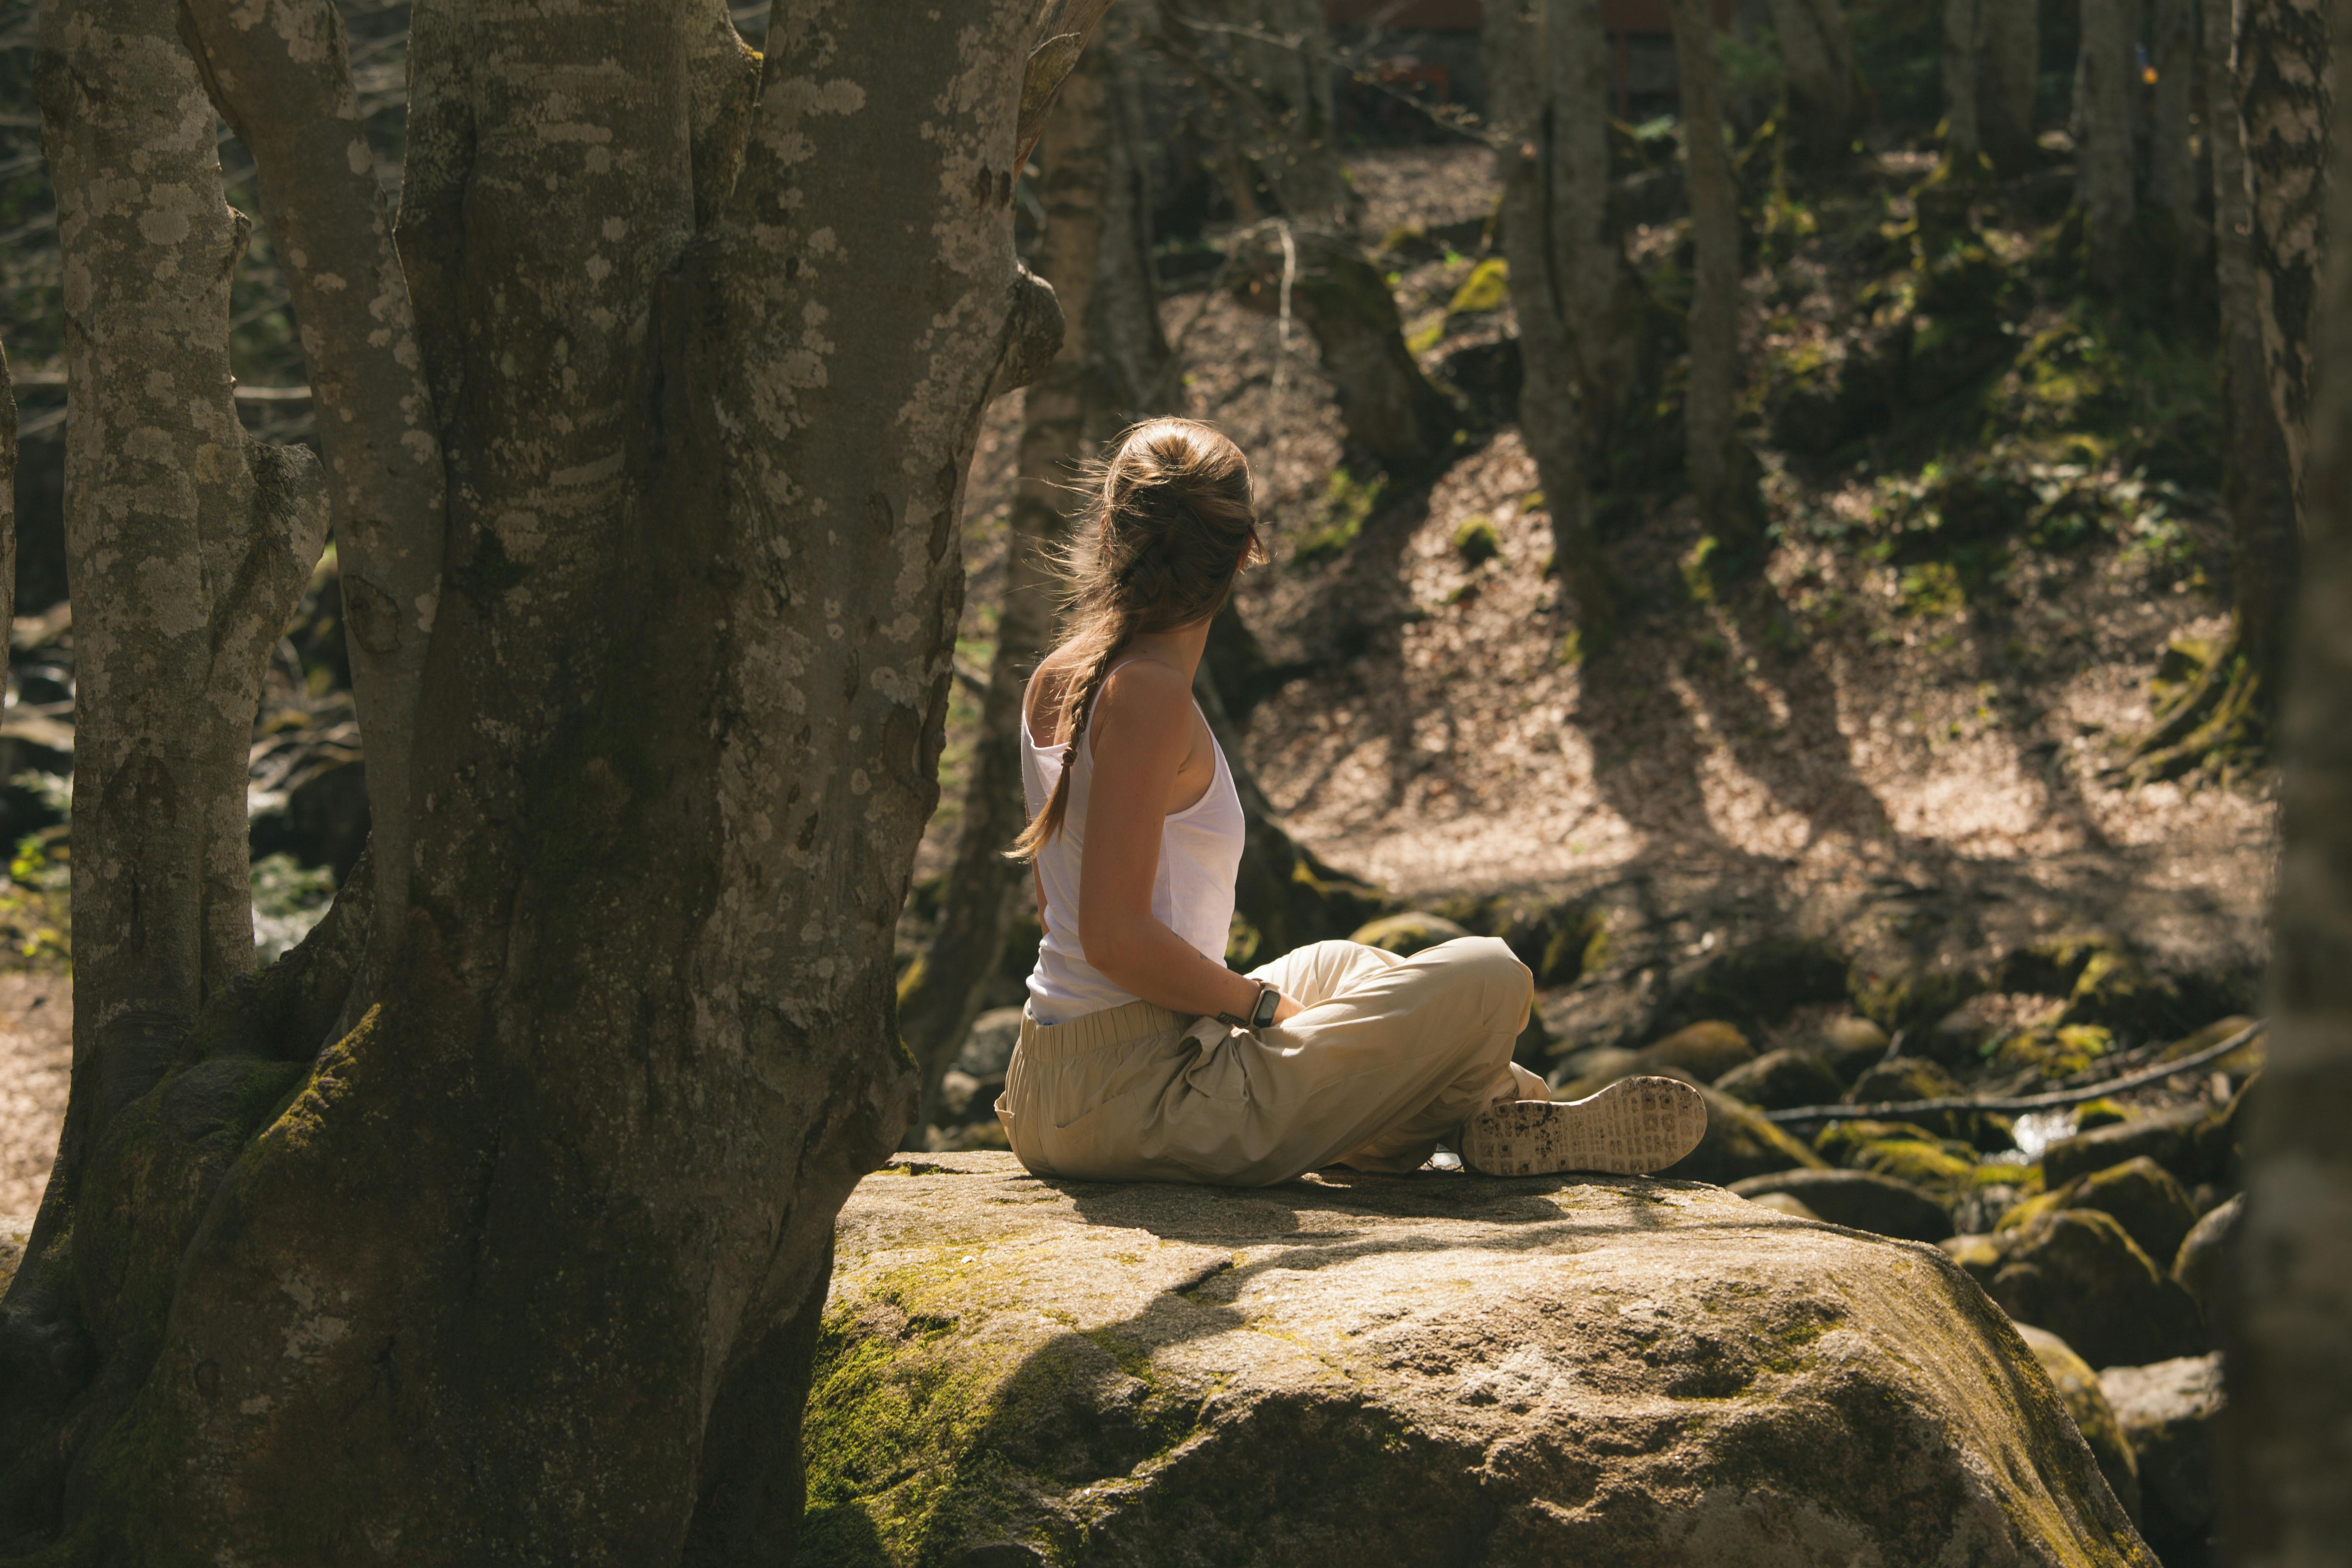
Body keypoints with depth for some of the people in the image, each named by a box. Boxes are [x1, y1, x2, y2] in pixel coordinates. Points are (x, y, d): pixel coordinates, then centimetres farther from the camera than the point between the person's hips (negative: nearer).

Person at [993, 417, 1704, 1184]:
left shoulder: (1053, 683, 9)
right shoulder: (1148, 696, -17)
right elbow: (1114, 937, -22)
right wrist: (1267, 1006, -10)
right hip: (1139, 1105, -10)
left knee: (1337, 965, 35)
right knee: (1487, 978, -8)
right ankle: (1502, 1131, 22)